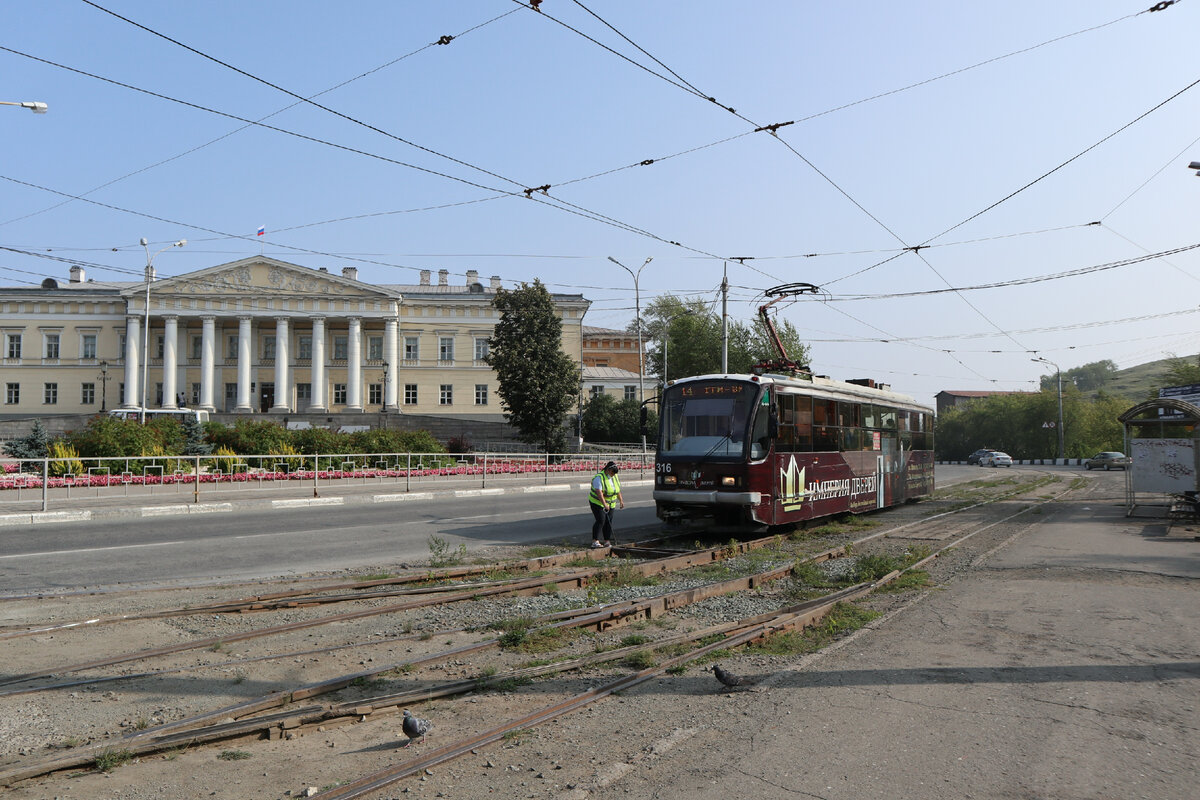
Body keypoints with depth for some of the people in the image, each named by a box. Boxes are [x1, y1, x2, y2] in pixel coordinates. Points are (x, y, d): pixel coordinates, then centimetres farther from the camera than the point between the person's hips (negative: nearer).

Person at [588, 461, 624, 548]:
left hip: (610, 504, 7)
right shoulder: (599, 478, -20)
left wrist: (621, 500, 15)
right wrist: (604, 504, -38)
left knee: (608, 521, 1)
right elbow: (599, 492, -30)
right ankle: (595, 541, -16)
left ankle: (607, 542, 5)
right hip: (597, 503, -7)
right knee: (601, 520, -17)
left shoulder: (615, 477, 5)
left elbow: (618, 489, 18)